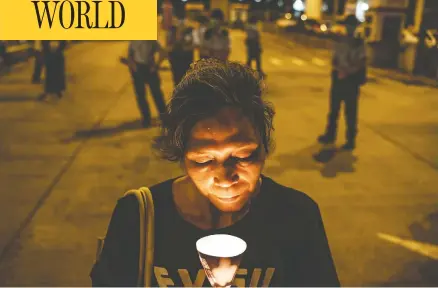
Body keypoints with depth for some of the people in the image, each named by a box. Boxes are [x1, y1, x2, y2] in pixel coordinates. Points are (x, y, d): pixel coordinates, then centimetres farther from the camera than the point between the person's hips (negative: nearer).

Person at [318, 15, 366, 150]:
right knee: (333, 110, 15)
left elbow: (360, 64, -11)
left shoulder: (359, 44, -6)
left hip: (351, 80, -5)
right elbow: (334, 60, 9)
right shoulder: (340, 40, 7)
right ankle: (330, 135, 29)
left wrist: (347, 72, -20)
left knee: (350, 113, 0)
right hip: (338, 79, 5)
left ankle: (351, 141, 8)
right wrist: (338, 69, -10)